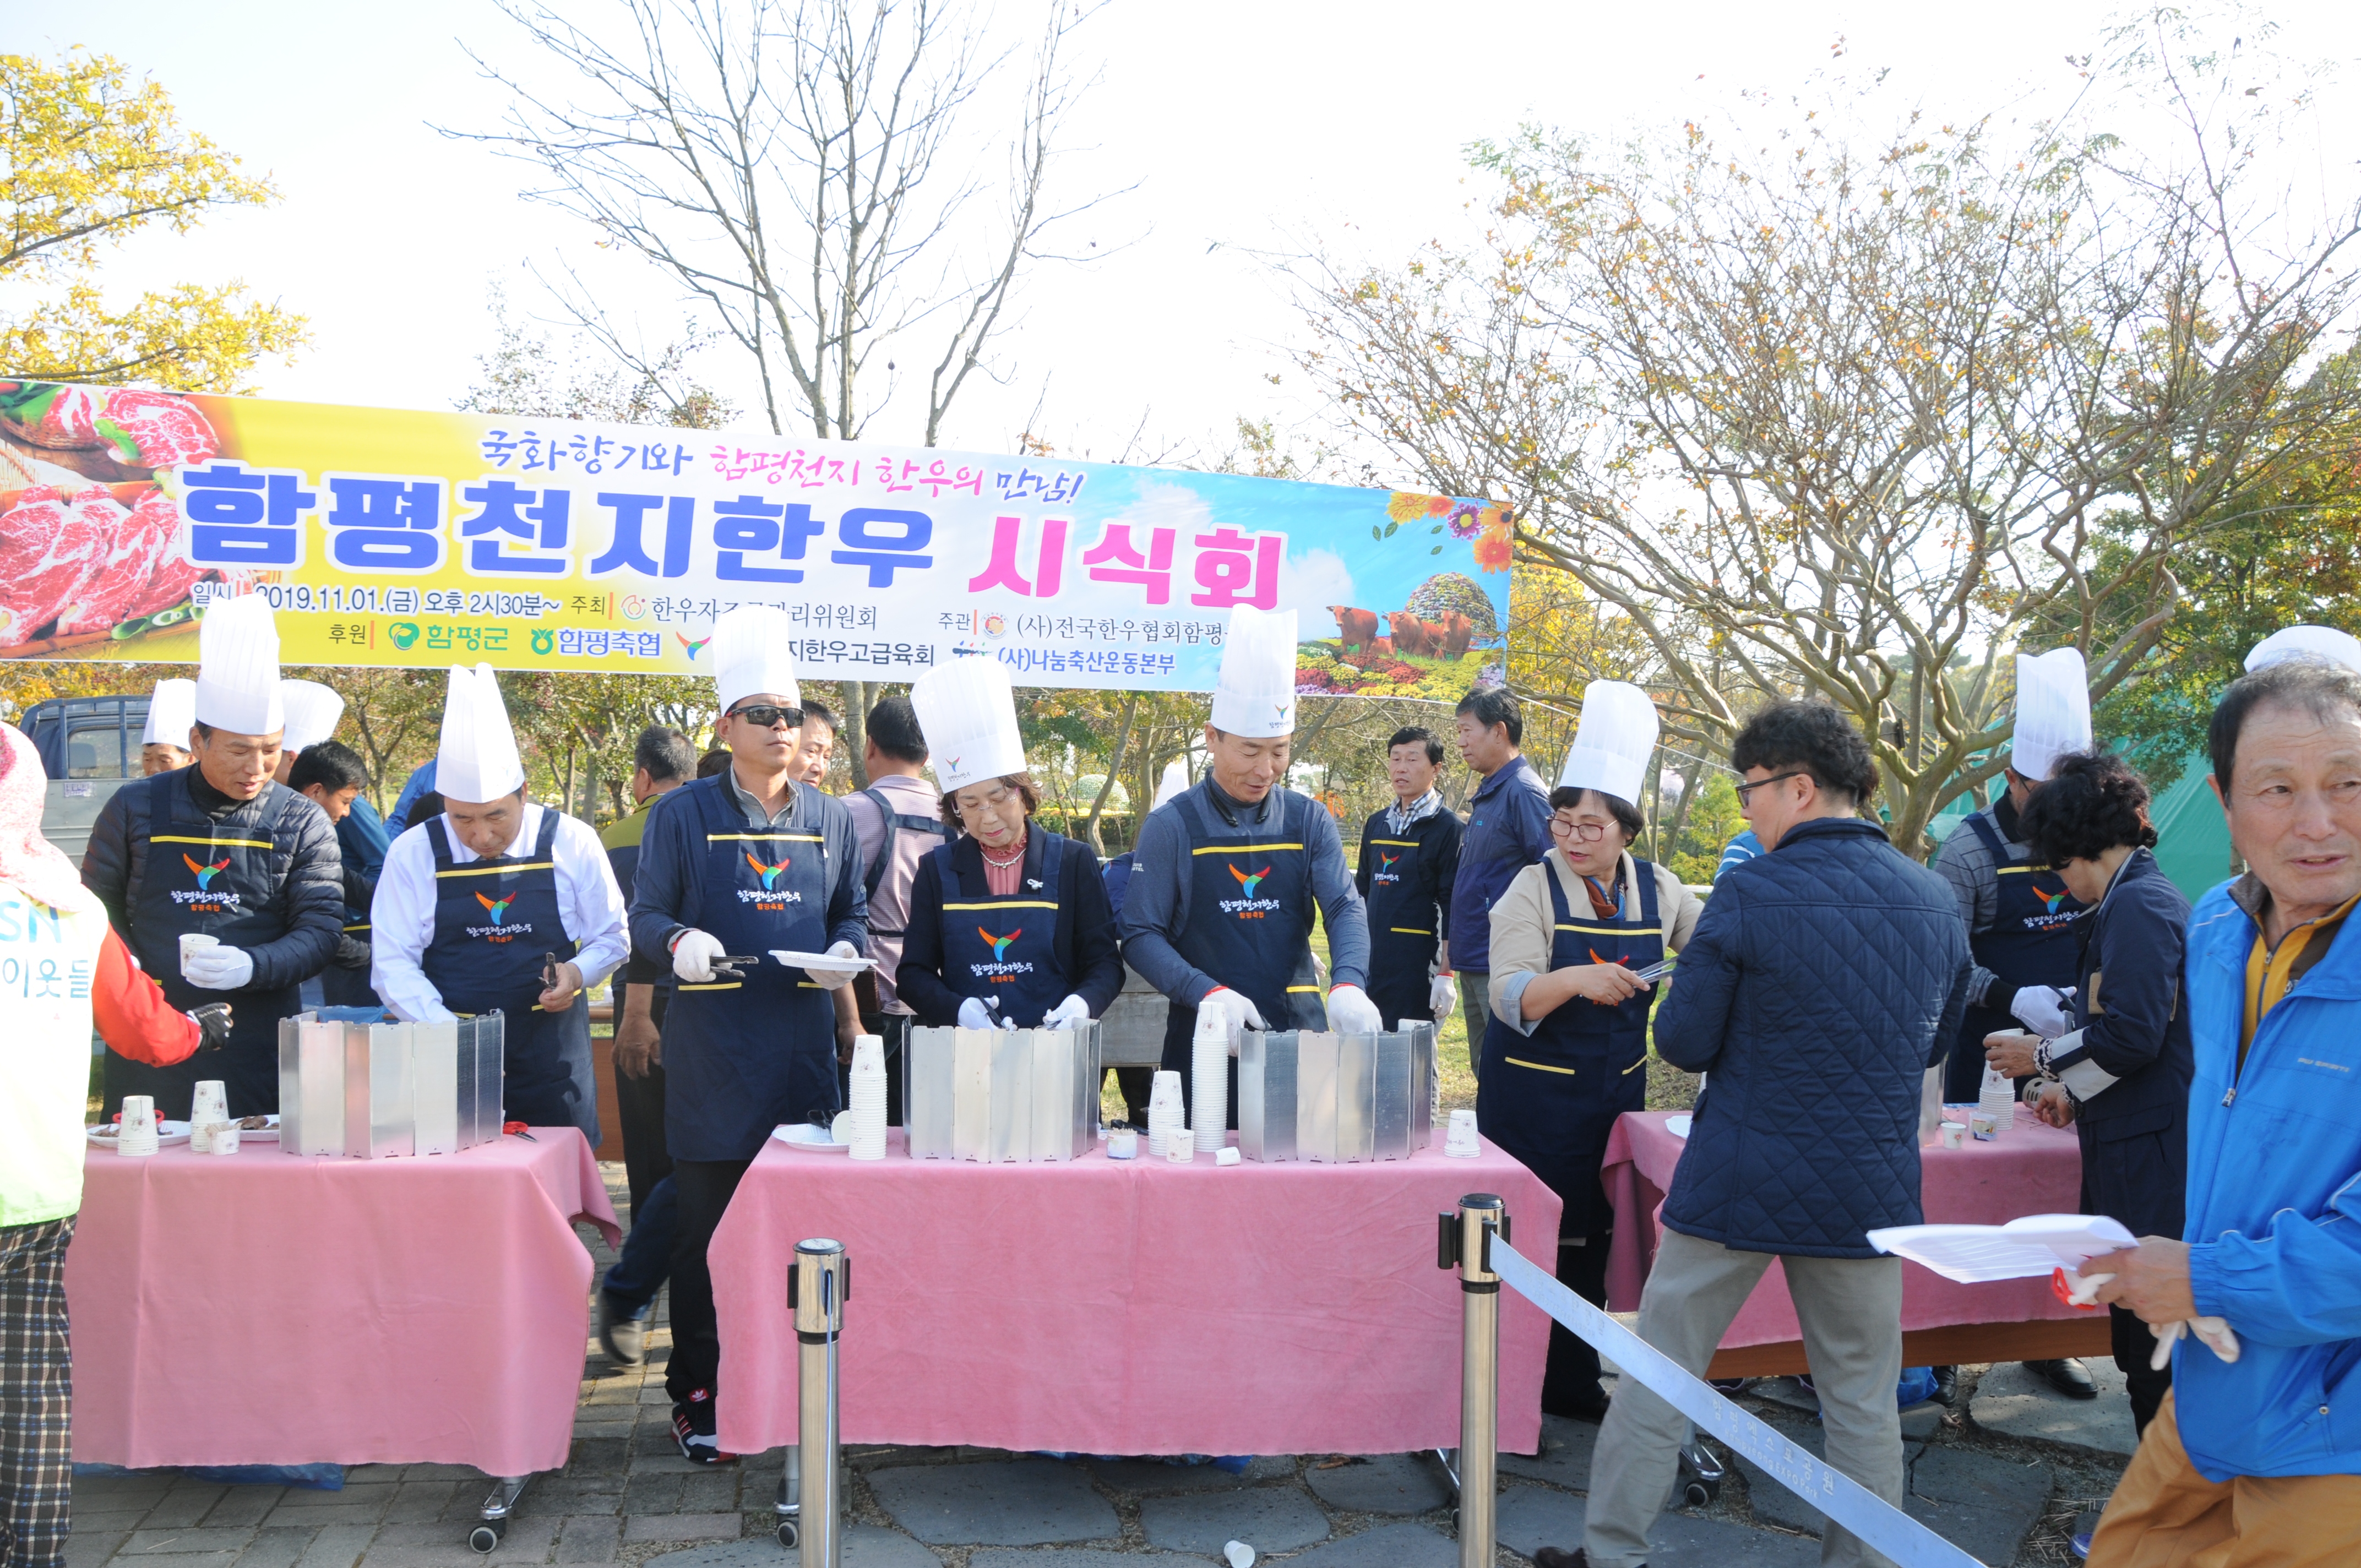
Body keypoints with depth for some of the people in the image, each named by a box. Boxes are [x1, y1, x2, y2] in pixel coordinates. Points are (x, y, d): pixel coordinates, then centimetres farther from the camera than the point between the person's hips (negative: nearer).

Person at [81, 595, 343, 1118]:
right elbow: (97, 912, 12)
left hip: (257, 1049, -1)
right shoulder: (136, 810, 6)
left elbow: (321, 928, 0)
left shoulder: (303, 824, 3)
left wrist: (254, 966, -19)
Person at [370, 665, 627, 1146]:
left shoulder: (572, 844, -2)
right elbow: (393, 962, -3)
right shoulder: (413, 853, -1)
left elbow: (612, 937, 9)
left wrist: (579, 973, -12)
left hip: (552, 1063, 0)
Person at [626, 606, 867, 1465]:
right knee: (705, 1230, 2)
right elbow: (646, 915, 3)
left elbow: (852, 913, 18)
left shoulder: (831, 819, 12)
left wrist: (845, 951, -4)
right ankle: (697, 1397, 14)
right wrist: (679, 942, -19)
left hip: (804, 1047, 3)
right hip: (712, 1049, -3)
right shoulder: (683, 814, 2)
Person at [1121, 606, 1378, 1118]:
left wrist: (1348, 984, -23)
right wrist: (1208, 992, -21)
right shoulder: (1172, 827, -3)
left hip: (1300, 1032, 2)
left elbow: (1345, 907, -3)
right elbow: (1141, 936, -5)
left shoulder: (1310, 821, 6)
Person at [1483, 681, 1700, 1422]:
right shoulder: (1533, 890, -10)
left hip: (1617, 1087, 5)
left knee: (1591, 1235, 14)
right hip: (1534, 1092, -4)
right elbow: (1510, 996, -21)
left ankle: (1573, 1381, 28)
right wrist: (1575, 980, -37)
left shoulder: (1657, 889, 2)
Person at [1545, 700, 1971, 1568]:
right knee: (1862, 1396, 14)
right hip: (1870, 1186, 4)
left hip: (1739, 1181, -3)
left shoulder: (1752, 891, -14)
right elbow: (1936, 1046, 14)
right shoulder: (1938, 898, 2)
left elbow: (1683, 1043, -10)